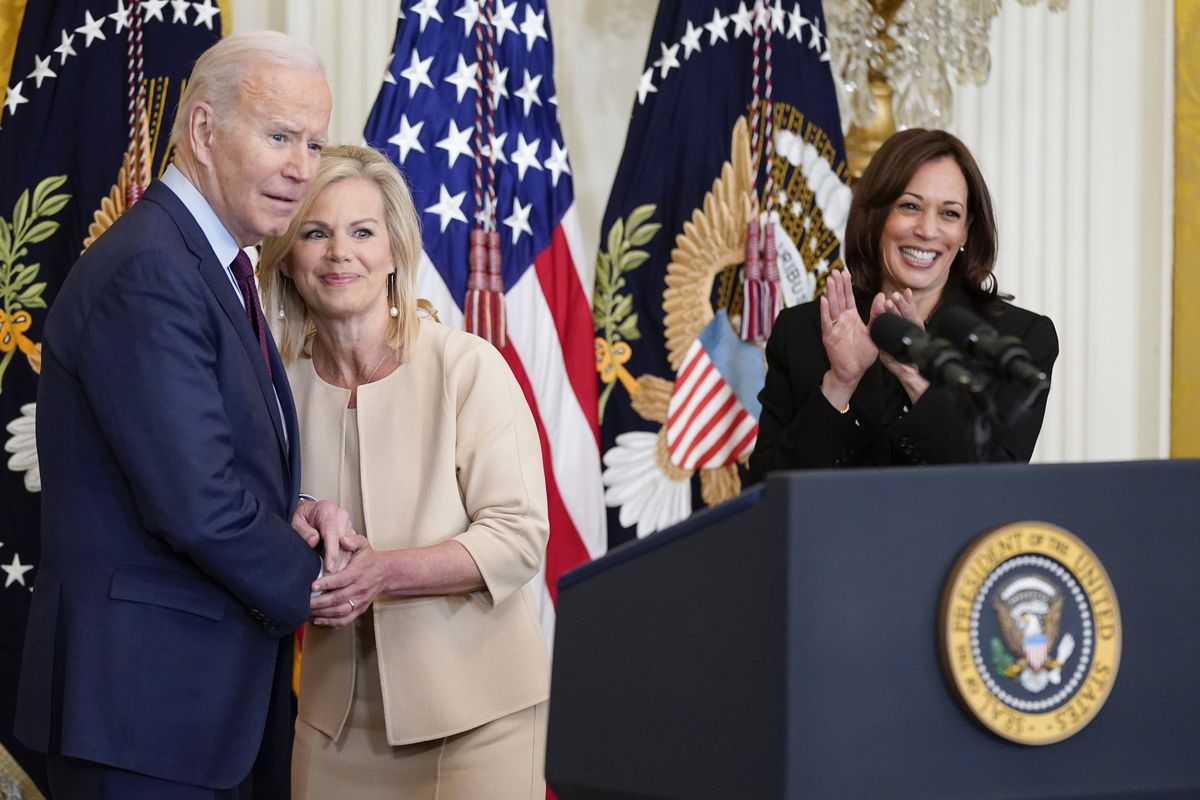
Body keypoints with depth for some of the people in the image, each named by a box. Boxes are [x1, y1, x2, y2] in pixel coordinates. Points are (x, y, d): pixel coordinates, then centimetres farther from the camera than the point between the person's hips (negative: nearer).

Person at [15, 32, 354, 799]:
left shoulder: (214, 270, 14)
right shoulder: (146, 272, -17)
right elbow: (196, 505, -23)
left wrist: (292, 519, -2)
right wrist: (311, 582, -7)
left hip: (222, 697, 10)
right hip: (146, 699, -10)